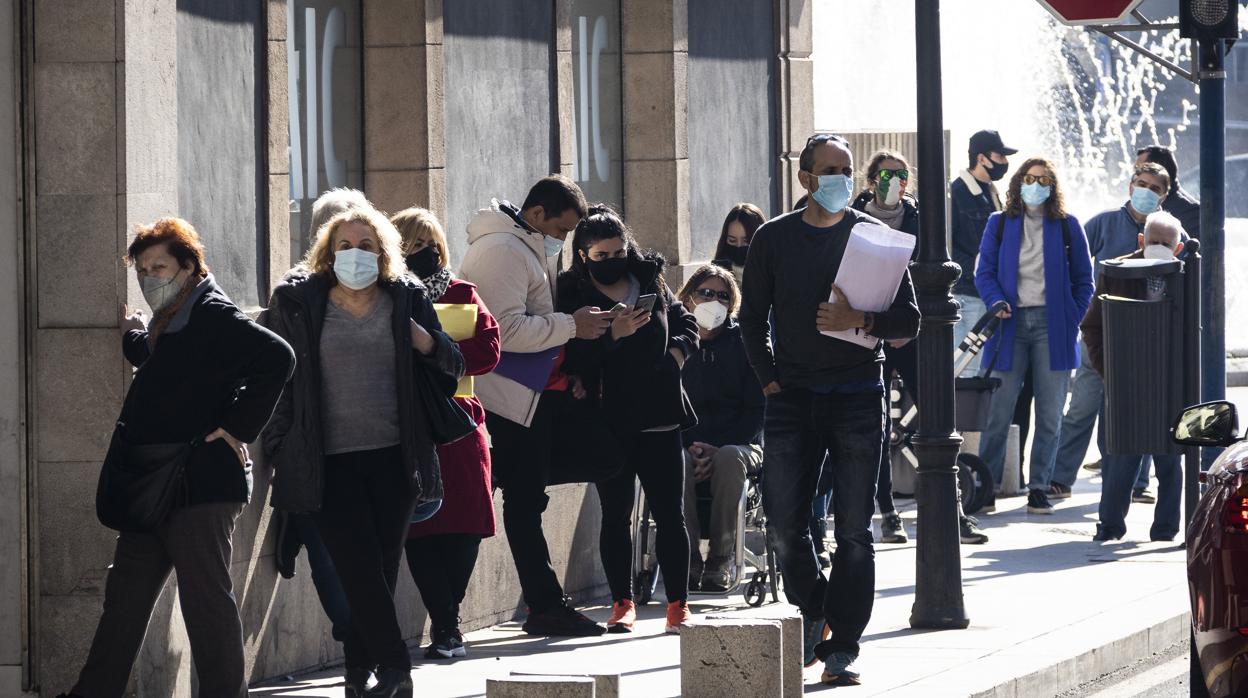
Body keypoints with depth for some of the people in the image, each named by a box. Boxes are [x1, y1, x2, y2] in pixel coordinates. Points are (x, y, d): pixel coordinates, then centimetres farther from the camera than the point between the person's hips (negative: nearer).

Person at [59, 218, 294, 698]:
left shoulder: (212, 316, -12)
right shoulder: (167, 322, 17)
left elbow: (277, 358, -23)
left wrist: (237, 428, -19)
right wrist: (132, 335, 17)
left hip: (201, 483, -10)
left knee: (206, 598, -5)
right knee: (125, 598, 11)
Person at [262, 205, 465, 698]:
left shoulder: (407, 300, 7)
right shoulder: (297, 302, 3)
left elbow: (452, 366, 12)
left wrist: (424, 342, -10)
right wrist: (279, 447, 1)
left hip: (394, 457, 2)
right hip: (332, 462, -2)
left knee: (382, 567, 5)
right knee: (359, 565, -13)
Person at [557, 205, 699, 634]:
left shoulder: (650, 280, 8)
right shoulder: (573, 294, -4)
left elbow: (684, 321, 21)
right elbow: (571, 358, -12)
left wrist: (678, 351, 1)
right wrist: (613, 335, -24)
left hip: (659, 416, 3)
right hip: (610, 418, -3)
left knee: (670, 514, 1)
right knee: (615, 515, 3)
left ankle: (678, 604, 5)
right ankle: (622, 603, 12)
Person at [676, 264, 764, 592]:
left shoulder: (742, 343, 8)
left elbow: (757, 408, 2)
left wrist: (720, 448, -13)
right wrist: (690, 446, -11)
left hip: (738, 443, -1)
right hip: (685, 444, 1)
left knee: (730, 458, -37)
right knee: (677, 463, -35)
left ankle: (721, 559, -31)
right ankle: (688, 557, -31)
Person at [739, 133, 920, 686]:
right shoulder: (774, 238, 6)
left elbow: (908, 319, 0)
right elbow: (752, 317, 13)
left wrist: (858, 320, -17)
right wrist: (768, 380, 4)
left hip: (857, 394, -1)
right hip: (792, 396, 1)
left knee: (853, 530, -4)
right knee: (785, 521, -1)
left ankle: (842, 646, 0)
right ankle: (812, 612, 25)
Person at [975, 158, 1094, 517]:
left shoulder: (1067, 226, 8)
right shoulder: (1000, 224, 9)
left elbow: (1083, 278, 11)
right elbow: (984, 271, 7)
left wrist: (1073, 319, 0)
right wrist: (996, 302, -12)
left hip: (1052, 325, 0)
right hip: (1012, 324, 0)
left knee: (1050, 413, 1)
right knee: (999, 410, -3)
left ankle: (1039, 487, 8)